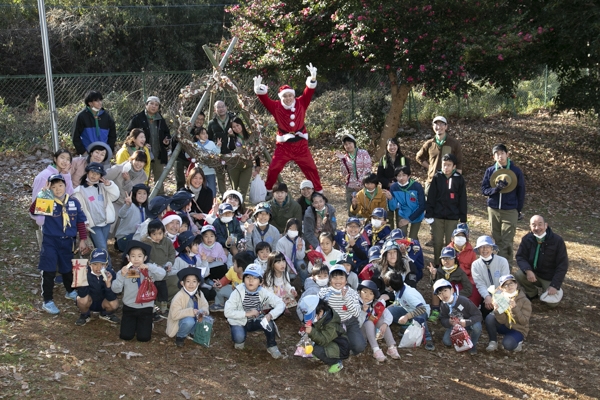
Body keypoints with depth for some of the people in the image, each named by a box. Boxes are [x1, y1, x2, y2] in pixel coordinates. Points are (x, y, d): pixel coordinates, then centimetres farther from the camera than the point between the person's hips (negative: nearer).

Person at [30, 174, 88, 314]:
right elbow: (33, 211, -30)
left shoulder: (74, 202, -3)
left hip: (67, 241, 3)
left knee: (68, 268, 20)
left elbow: (80, 222, 4)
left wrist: (82, 240, 4)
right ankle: (47, 301, 8)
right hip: (50, 241, -3)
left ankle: (70, 291, 44)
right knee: (49, 271, -2)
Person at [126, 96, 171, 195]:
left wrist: (167, 140, 0)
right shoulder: (137, 119, -4)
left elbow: (167, 134, 22)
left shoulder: (161, 120, 12)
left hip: (159, 155, 5)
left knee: (159, 179, 12)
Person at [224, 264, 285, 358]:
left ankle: (272, 346, -2)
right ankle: (240, 341, 7)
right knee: (239, 338, -31)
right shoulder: (238, 293, -23)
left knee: (269, 323, -26)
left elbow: (280, 304, -16)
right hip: (239, 322, -2)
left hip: (255, 321, 2)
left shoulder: (263, 293, -15)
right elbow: (228, 312, -27)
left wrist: (270, 315, -35)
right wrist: (247, 313, -31)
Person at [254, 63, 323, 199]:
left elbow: (309, 92, -13)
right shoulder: (276, 107, -6)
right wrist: (259, 89, -35)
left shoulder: (301, 104, -4)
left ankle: (319, 192, 19)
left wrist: (313, 78, -28)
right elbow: (265, 100, -16)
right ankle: (268, 191, 21)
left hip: (300, 143, 0)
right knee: (273, 169, 2)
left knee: (311, 168, 6)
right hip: (283, 145, 0)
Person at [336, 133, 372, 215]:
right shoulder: (345, 157, 9)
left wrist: (360, 183, -13)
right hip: (350, 187, 4)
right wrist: (342, 159, -8)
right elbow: (344, 173, -2)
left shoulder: (363, 153, -1)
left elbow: (367, 169, -7)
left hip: (363, 186, -3)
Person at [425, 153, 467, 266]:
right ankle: (437, 265, 19)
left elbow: (463, 200, 0)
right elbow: (431, 197, 0)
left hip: (453, 217, -1)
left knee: (450, 242, 5)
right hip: (437, 216, 1)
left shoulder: (459, 179, -2)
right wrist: (429, 213, -6)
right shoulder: (437, 178, 0)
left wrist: (463, 218, -1)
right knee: (437, 242, 8)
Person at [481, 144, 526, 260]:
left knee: (507, 242, -5)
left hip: (510, 211, -2)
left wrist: (519, 210, 4)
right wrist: (496, 188, -17)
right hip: (493, 210, 2)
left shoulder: (516, 171, -3)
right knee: (497, 241, 8)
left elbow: (521, 192, 4)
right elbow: (484, 190, 2)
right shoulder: (490, 171, 2)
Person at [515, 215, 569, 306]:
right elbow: (520, 257, -6)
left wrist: (555, 285, -19)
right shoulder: (527, 239, -7)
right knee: (518, 275, -27)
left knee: (552, 302, -19)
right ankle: (532, 293, 4)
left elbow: (563, 265, -13)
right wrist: (528, 270, -29)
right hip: (533, 274, 3)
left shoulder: (557, 241, -16)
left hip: (550, 278, -3)